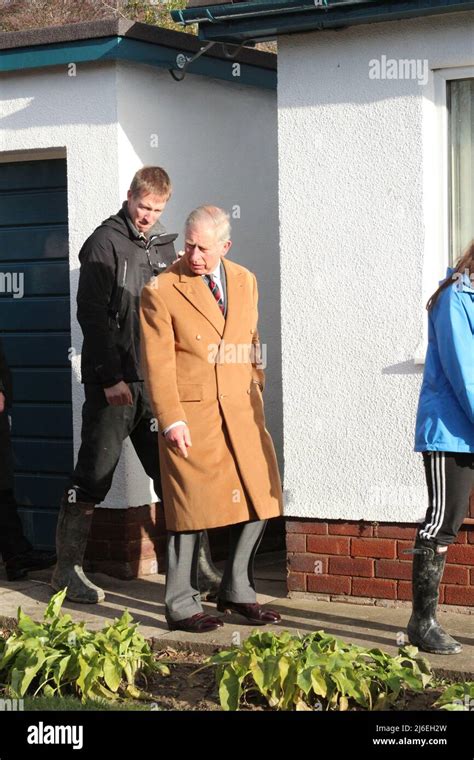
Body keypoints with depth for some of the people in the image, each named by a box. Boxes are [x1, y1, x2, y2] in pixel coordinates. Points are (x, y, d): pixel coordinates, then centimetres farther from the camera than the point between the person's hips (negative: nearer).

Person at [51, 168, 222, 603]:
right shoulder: (106, 242, -4)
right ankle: (68, 569, 6)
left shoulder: (164, 246, 15)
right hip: (113, 383, -6)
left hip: (156, 382, 6)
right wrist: (112, 377, -15)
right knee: (94, 478, -2)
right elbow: (92, 313, -10)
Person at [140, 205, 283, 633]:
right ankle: (182, 605, 13)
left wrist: (256, 393, 15)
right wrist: (171, 420, -16)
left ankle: (237, 592, 25)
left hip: (242, 413, 6)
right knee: (191, 509, 0)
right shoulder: (161, 292, -7)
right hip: (190, 415, -5)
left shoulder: (246, 282, 11)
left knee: (258, 502, 8)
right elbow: (157, 364, -10)